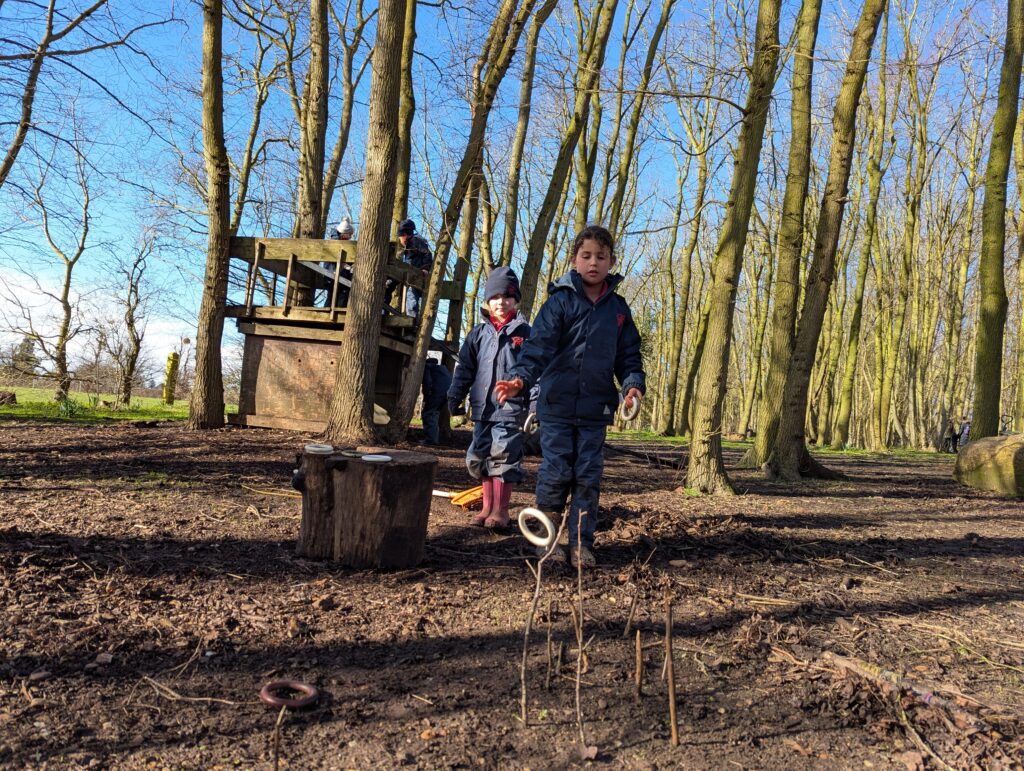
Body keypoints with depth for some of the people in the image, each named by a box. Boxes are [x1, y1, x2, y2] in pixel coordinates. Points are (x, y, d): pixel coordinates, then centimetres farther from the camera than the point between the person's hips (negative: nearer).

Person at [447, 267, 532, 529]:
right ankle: (487, 507, 21)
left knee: (504, 457, -6)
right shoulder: (479, 333, 10)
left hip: (511, 408, -4)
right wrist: (455, 397, 7)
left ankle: (500, 510, 6)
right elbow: (465, 368, 12)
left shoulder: (525, 333, 1)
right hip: (482, 407, 4)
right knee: (480, 457, 9)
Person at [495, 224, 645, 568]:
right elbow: (540, 346, -13)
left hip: (596, 409, 3)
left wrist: (633, 384, -7)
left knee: (588, 476, 6)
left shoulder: (618, 308, 9)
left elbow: (629, 355, 12)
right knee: (555, 472, 1)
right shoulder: (560, 300, -3)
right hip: (557, 405, -3)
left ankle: (581, 543, 18)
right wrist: (521, 378, -30)